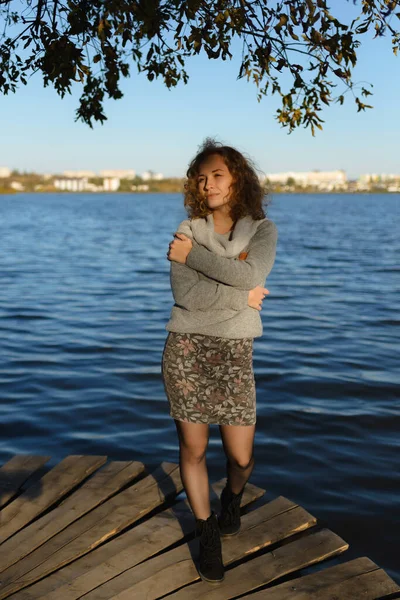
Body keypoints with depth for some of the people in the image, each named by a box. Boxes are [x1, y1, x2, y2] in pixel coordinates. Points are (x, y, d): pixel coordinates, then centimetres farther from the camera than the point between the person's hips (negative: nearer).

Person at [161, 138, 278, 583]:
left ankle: (233, 498, 41)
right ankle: (208, 534, 30)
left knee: (240, 457, 4)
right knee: (193, 449, 7)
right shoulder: (188, 230, 2)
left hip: (233, 352, 0)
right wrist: (243, 298, -11)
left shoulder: (262, 229, 3)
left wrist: (193, 254, -12)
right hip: (187, 348, 0)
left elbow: (250, 274, -18)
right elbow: (184, 293, -11)